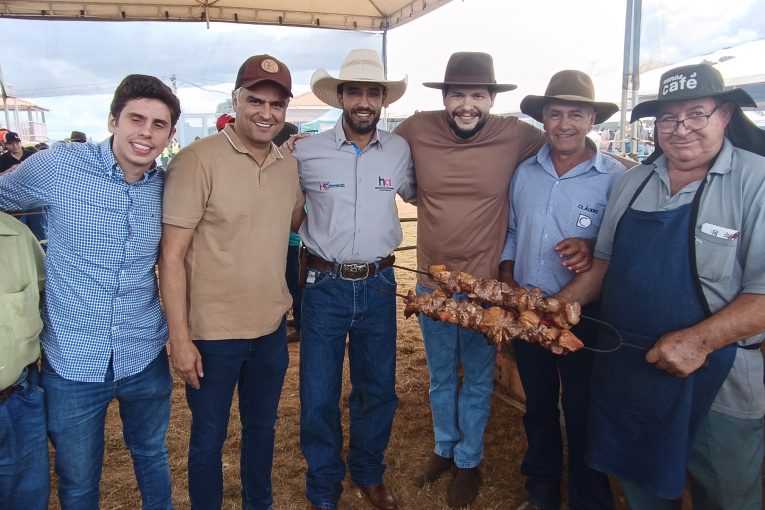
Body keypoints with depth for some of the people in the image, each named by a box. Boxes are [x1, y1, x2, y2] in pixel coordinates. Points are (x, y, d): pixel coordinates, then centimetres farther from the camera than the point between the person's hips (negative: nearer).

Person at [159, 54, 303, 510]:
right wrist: (180, 338, -15)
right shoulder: (198, 160, -15)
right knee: (209, 438, 15)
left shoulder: (290, 164, 3)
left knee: (262, 428, 23)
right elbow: (172, 256, -14)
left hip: (272, 327, 5)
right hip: (213, 333, -5)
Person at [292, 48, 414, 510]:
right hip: (325, 285, -2)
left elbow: (415, 193, 18)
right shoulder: (307, 152, -7)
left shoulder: (400, 150, -1)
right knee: (319, 395, 8)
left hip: (379, 284, 2)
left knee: (379, 389, 15)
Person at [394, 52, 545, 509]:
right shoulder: (417, 129, -8)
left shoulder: (515, 135, -12)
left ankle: (469, 461, 40)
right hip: (432, 282, 2)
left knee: (477, 381, 17)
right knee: (441, 377, 21)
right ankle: (445, 447, 46)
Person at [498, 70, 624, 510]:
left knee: (582, 415, 10)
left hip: (582, 315, -4)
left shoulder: (615, 177, -9)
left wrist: (593, 250, -27)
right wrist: (508, 284, 2)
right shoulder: (524, 171, 4)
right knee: (538, 407, 20)